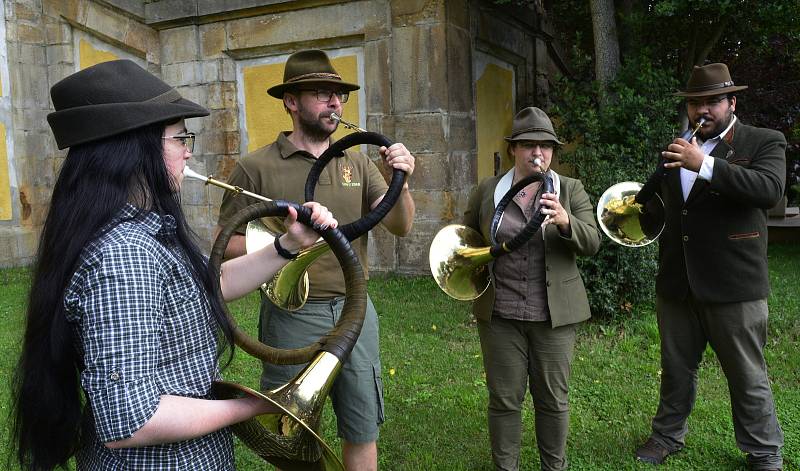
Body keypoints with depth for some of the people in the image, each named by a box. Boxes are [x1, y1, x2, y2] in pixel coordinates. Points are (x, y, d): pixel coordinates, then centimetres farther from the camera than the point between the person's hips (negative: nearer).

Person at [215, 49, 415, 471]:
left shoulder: (358, 164, 6)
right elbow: (226, 245, -3)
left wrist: (399, 182, -18)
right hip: (293, 316, -3)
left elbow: (401, 227, 0)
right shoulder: (256, 167, -6)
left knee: (363, 431, 16)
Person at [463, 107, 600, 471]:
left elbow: (592, 243, -8)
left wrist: (566, 222, -27)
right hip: (500, 313, 1)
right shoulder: (487, 190, 3)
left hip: (554, 314, 0)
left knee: (553, 399, 11)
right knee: (504, 399, 9)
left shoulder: (571, 190, 1)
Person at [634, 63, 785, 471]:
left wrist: (705, 165, -29)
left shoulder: (764, 143, -2)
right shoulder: (676, 149, 14)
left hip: (734, 285, -4)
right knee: (676, 369, 18)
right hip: (677, 284, 5)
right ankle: (668, 435, 35)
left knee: (748, 378, 8)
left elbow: (769, 188, -21)